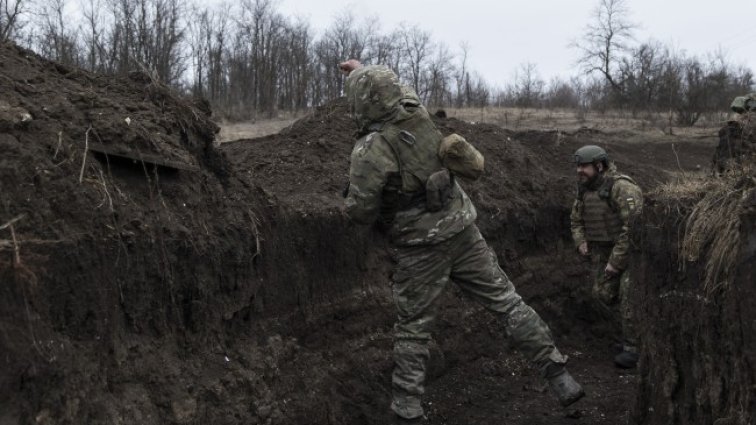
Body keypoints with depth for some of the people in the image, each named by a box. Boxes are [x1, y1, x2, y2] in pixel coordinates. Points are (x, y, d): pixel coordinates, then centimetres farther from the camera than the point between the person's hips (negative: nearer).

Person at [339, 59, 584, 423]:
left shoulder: (370, 150, -17)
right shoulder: (418, 114, 0)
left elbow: (361, 211, -15)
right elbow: (400, 92, 24)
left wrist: (350, 202, 8)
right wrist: (363, 71, 37)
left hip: (419, 249, -5)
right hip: (462, 233, 5)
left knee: (412, 330, 9)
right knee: (507, 301, 9)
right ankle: (558, 376, 10)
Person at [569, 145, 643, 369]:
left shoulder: (622, 187, -23)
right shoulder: (585, 189, 2)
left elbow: (634, 226, -27)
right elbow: (576, 219, 16)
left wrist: (616, 261, -25)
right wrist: (581, 241, -3)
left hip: (631, 249, -8)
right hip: (604, 249, 8)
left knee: (629, 297, -12)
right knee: (604, 294, 7)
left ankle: (633, 347, 1)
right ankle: (633, 329, 26)